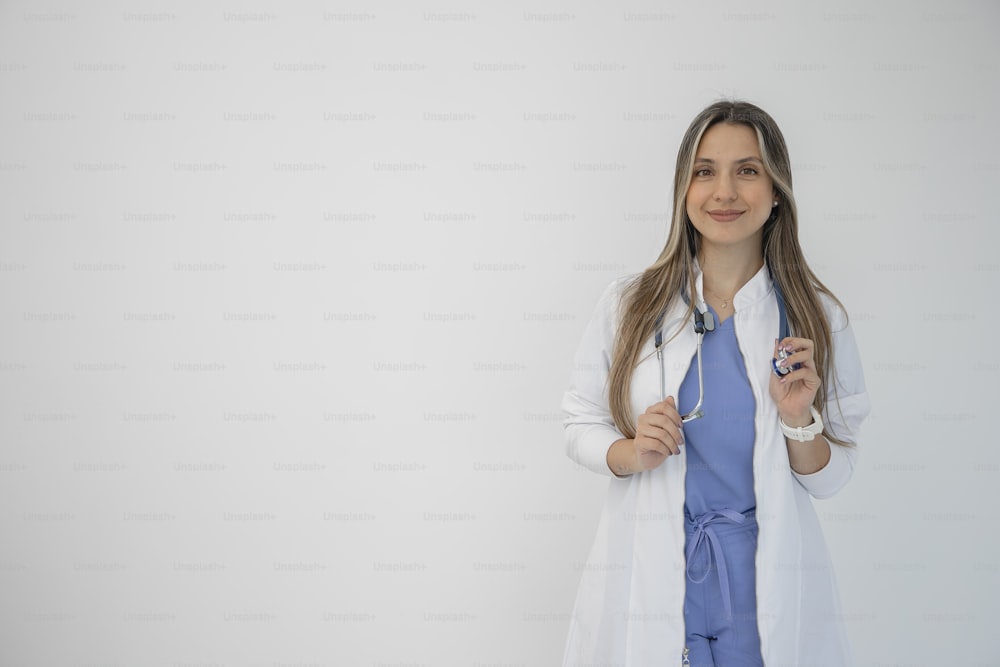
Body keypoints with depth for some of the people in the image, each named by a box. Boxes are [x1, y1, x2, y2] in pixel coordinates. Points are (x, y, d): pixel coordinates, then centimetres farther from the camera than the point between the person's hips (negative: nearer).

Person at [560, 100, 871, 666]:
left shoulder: (817, 317, -2)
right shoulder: (628, 305, -3)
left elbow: (830, 479, 3)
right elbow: (582, 425, 3)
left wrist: (799, 421, -16)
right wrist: (631, 453, -17)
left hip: (768, 588, 0)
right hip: (647, 576, 0)